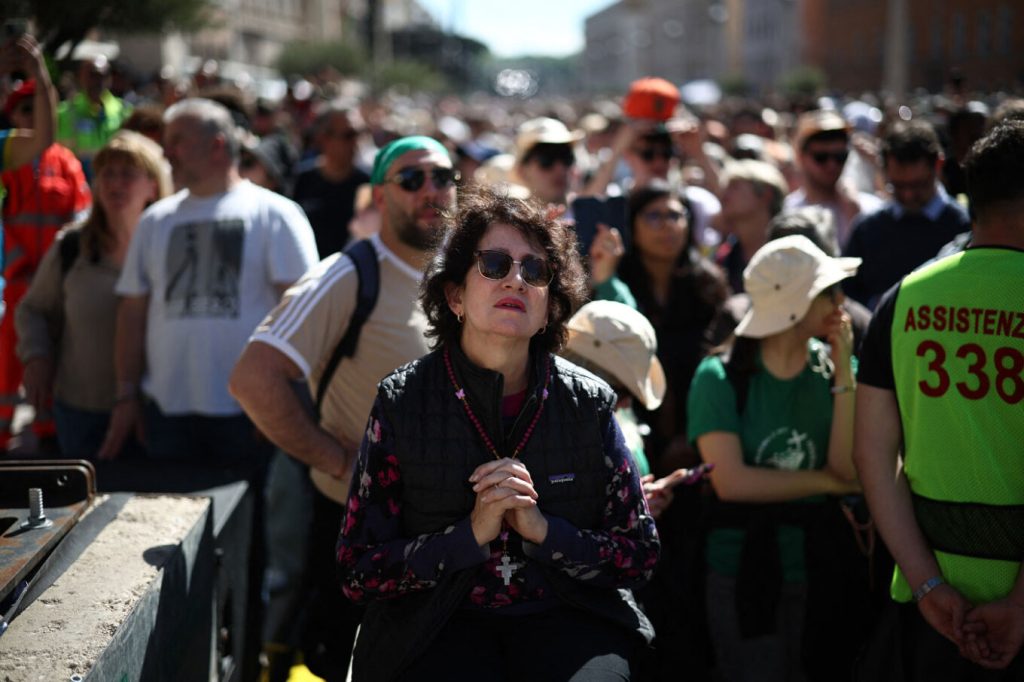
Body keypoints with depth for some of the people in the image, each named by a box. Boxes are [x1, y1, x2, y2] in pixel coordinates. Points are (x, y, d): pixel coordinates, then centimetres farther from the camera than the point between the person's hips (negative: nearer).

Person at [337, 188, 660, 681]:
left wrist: (543, 530, -12)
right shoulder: (403, 400, -1)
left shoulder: (588, 401, 4)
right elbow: (358, 573, -3)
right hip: (437, 623, -1)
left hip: (565, 618, 2)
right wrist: (470, 535, -16)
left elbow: (640, 554, 5)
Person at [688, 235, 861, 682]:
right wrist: (825, 481, -10)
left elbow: (850, 469, -11)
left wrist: (843, 373, -14)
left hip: (822, 569, 3)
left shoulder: (834, 369, 0)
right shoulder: (721, 377, -9)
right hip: (743, 574, -3)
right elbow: (731, 481, -17)